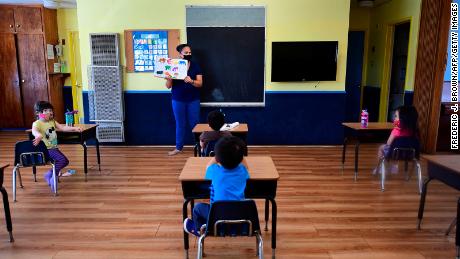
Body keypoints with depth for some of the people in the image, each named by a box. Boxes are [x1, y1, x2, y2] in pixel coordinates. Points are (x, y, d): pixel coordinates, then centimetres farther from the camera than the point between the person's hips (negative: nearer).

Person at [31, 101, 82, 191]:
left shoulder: (52, 121, 9)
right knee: (62, 159, -24)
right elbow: (34, 131, -35)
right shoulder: (37, 123, -14)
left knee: (65, 161, 15)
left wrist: (74, 128, -9)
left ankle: (50, 174, 26)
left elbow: (62, 127, 5)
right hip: (45, 149, -9)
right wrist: (39, 136, -59)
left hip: (54, 148, 9)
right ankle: (53, 177, -8)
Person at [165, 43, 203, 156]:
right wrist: (169, 79, -24)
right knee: (180, 124, 9)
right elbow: (168, 86, -2)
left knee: (195, 123, 5)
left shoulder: (195, 66, 0)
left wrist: (191, 81, -25)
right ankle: (178, 147, 21)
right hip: (178, 100, 0)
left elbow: (200, 83, -6)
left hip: (193, 100, 0)